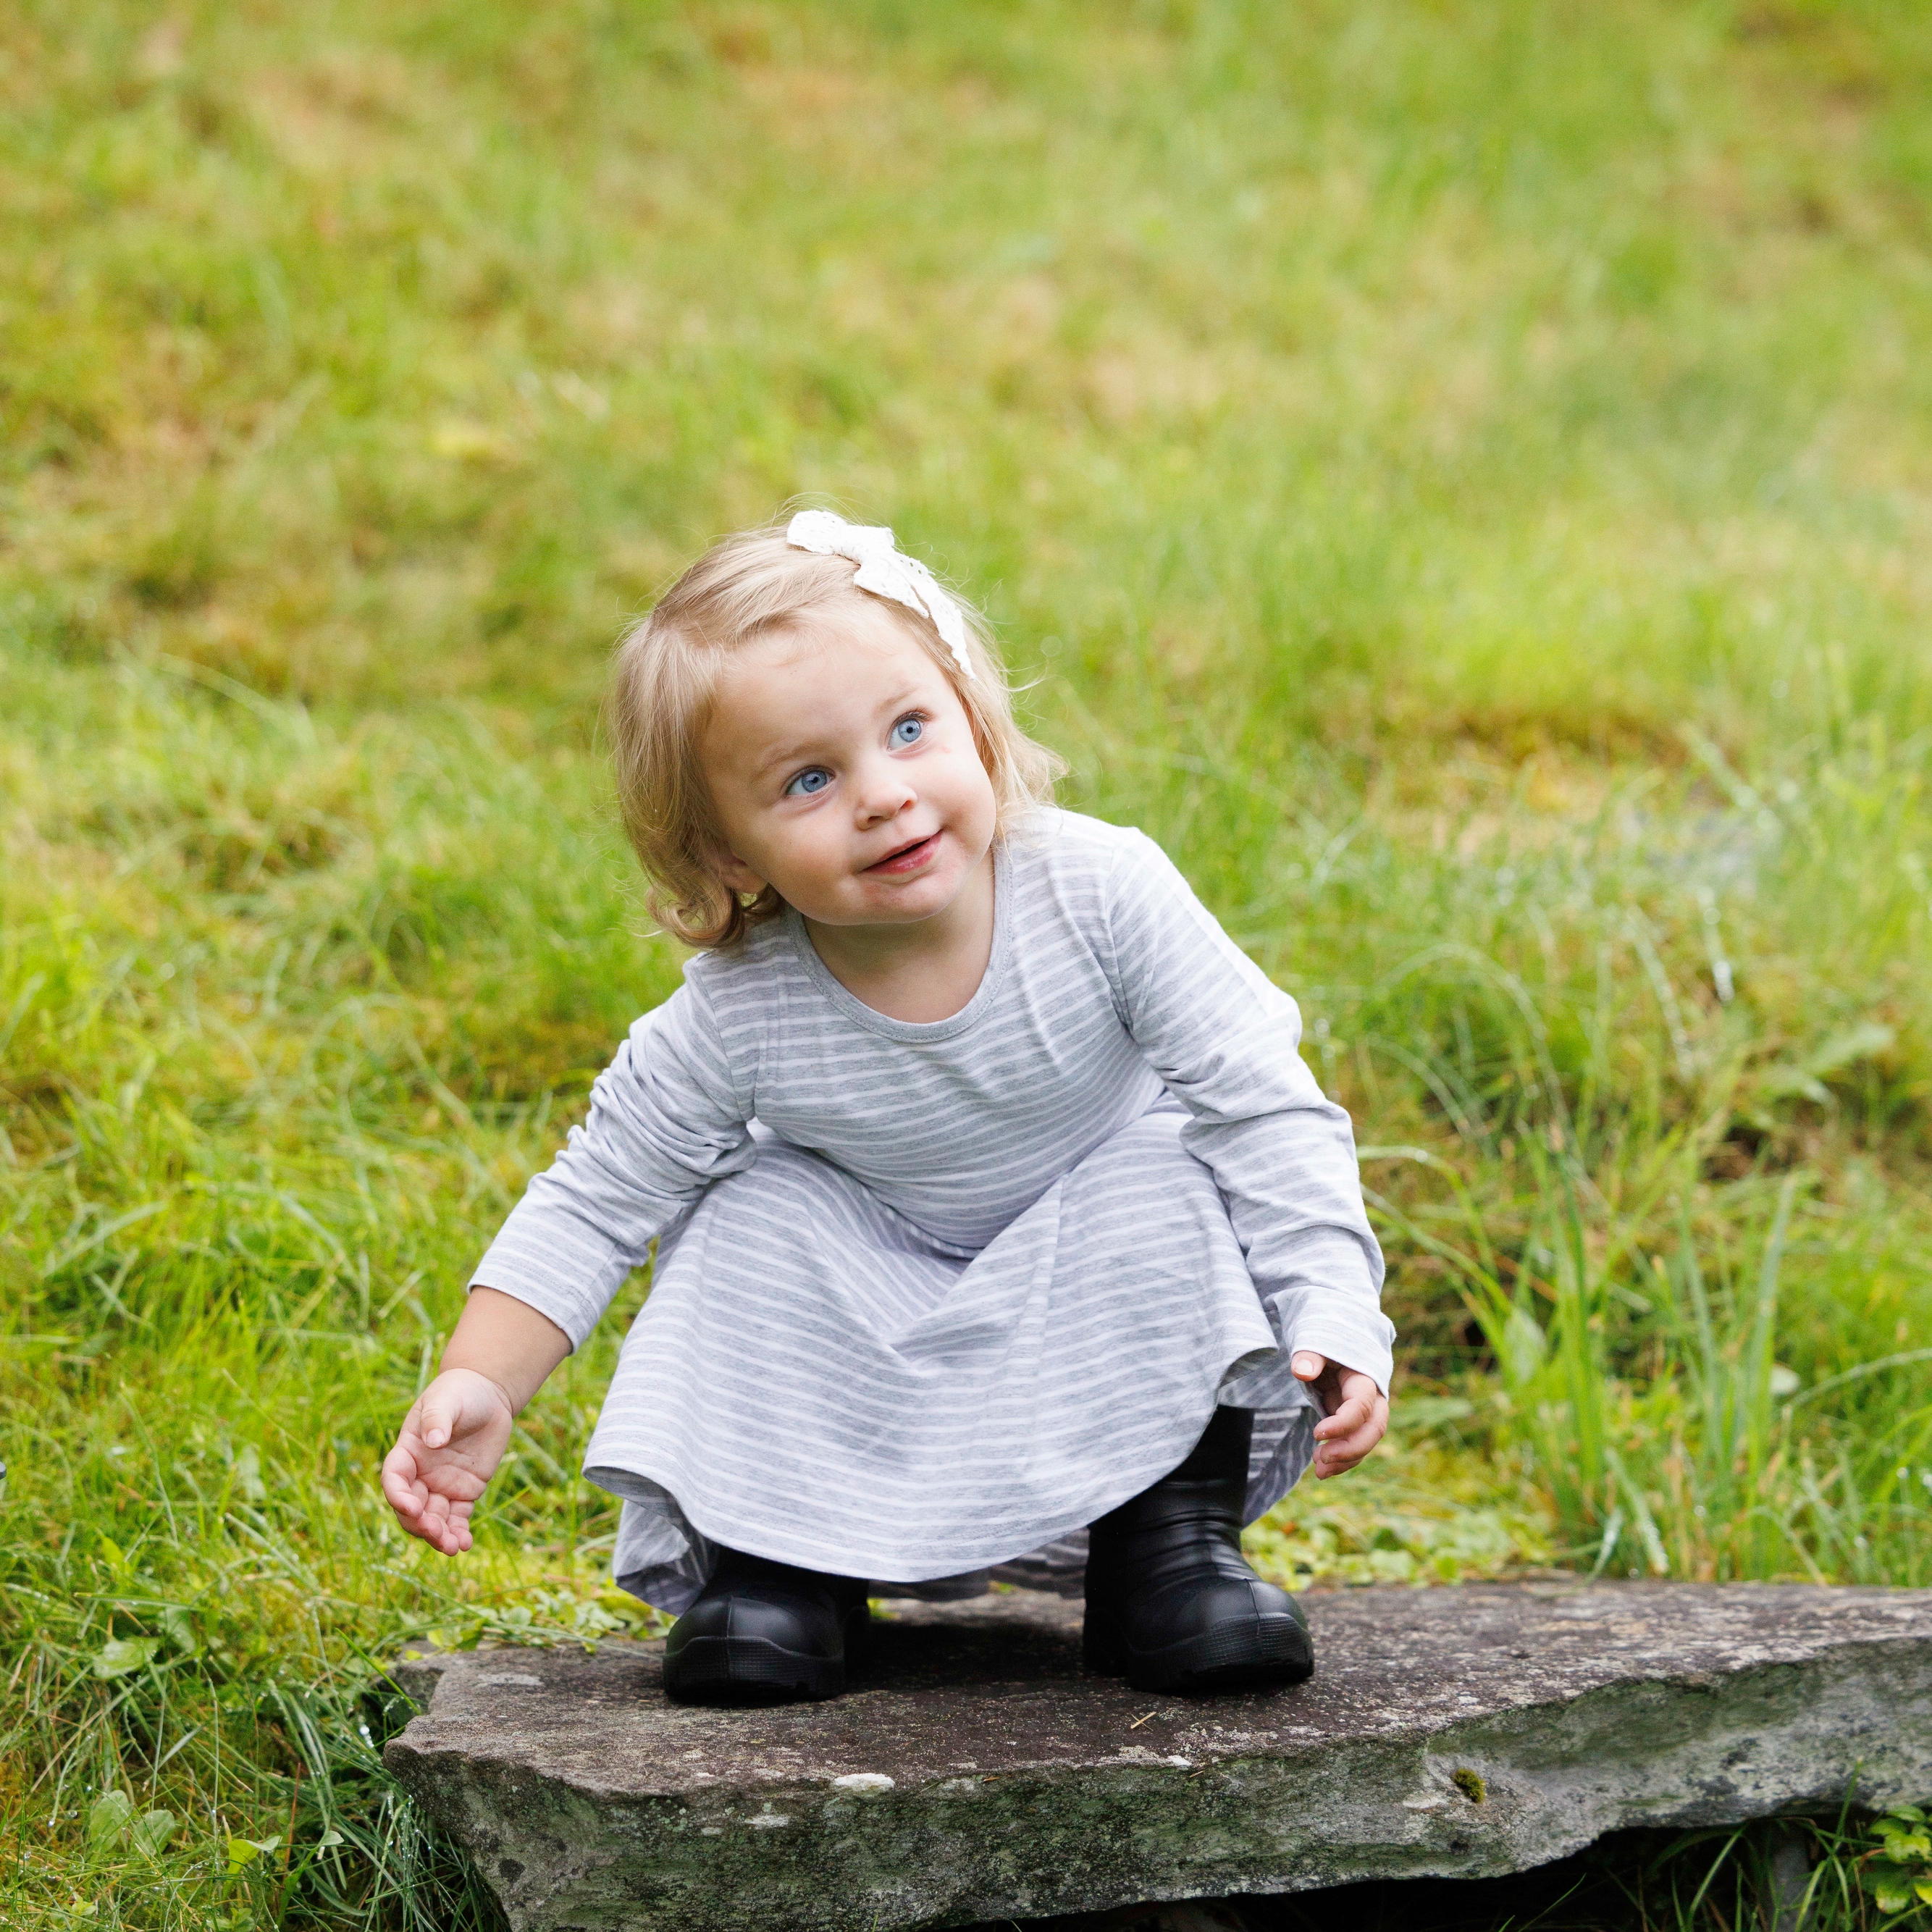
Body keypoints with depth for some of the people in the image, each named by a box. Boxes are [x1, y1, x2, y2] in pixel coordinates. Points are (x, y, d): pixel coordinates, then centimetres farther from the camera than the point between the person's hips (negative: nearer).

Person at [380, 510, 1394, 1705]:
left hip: (1098, 1275, -1)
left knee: (1161, 1193, -29)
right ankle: (774, 1552, -8)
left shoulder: (1102, 893, -29)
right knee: (758, 1213, -23)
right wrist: (480, 1385, -25)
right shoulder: (740, 1018, -26)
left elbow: (1262, 1109, -23)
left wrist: (1333, 1320, -32)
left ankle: (1176, 1540, -14)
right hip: (879, 1319, 1)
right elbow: (593, 1204, -14)